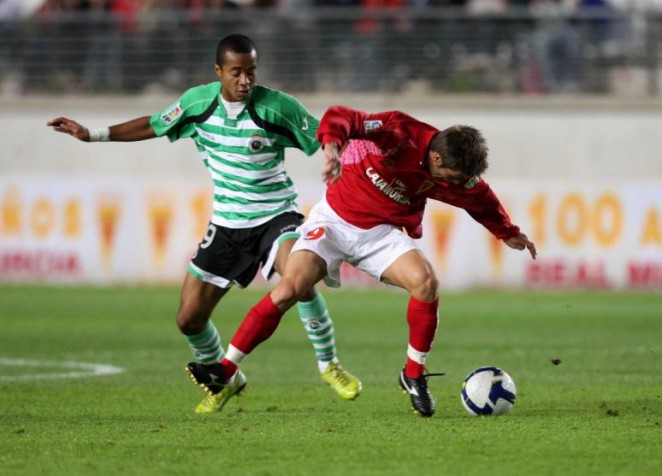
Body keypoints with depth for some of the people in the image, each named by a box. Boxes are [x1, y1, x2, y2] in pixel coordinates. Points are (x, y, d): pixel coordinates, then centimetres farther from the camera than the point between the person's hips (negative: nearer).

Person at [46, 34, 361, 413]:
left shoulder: (278, 107, -16)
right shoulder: (198, 102, -4)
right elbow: (154, 126, 12)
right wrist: (93, 135, 12)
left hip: (276, 215, -4)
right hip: (227, 224, 4)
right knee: (189, 319, 2)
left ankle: (329, 365, -13)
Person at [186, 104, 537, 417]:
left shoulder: (456, 172, -8)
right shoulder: (399, 132, -24)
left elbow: (480, 199, 14)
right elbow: (339, 119, -31)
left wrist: (508, 233, 24)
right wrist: (333, 145, -51)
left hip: (381, 234, 3)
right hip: (334, 219, -3)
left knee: (426, 283, -23)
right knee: (288, 290, -19)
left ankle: (414, 374, -3)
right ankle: (225, 370, -10)